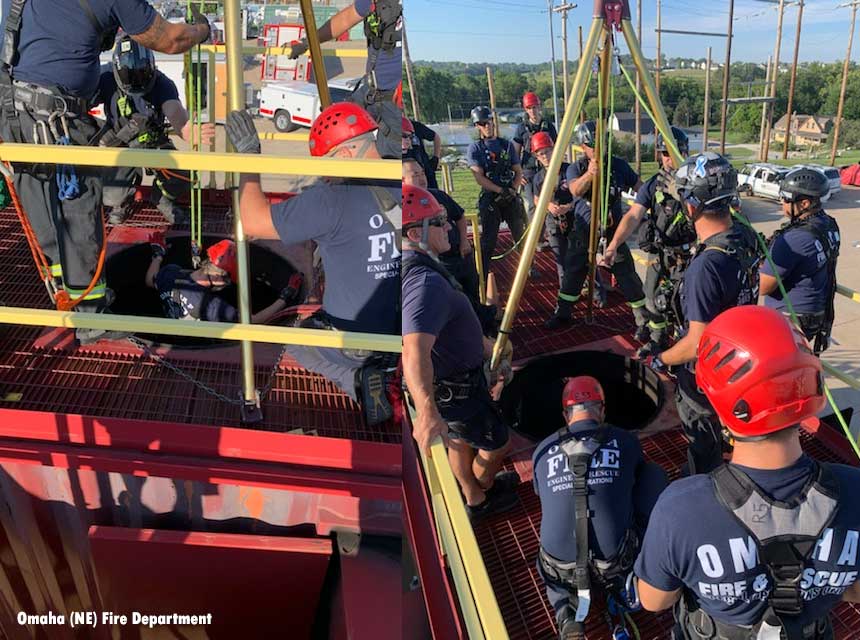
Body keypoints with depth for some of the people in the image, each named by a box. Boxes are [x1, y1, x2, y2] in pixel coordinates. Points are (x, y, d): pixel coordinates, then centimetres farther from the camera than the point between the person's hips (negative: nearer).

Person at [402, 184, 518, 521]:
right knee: (497, 443, 17)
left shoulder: (415, 269, -1)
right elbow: (415, 353, -49)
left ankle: (473, 496, 52)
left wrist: (479, 342, 28)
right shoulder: (426, 283, -35)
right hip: (455, 389, -9)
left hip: (445, 378, 9)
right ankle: (483, 493, 43)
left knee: (459, 439, 30)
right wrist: (427, 411, -62)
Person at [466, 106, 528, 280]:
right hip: (489, 198, -3)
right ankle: (483, 275, 0)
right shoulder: (474, 148, 0)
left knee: (521, 234, 11)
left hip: (511, 197, 4)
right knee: (489, 238, -6)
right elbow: (479, 178, -10)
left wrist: (512, 190, -9)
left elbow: (518, 172, 9)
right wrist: (501, 190, -16)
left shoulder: (507, 145, 10)